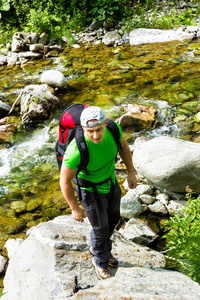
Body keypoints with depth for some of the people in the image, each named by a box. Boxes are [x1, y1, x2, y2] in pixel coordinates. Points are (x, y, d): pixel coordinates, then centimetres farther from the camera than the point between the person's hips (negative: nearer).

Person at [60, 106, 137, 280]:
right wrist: (75, 209, -13)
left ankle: (100, 248, 58)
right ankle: (100, 261, 47)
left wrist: (131, 172, 5)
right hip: (90, 190, -5)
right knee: (101, 227, 14)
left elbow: (123, 145, -1)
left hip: (110, 182, 6)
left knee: (113, 219, 26)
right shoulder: (76, 150, -40)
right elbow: (65, 181, -24)